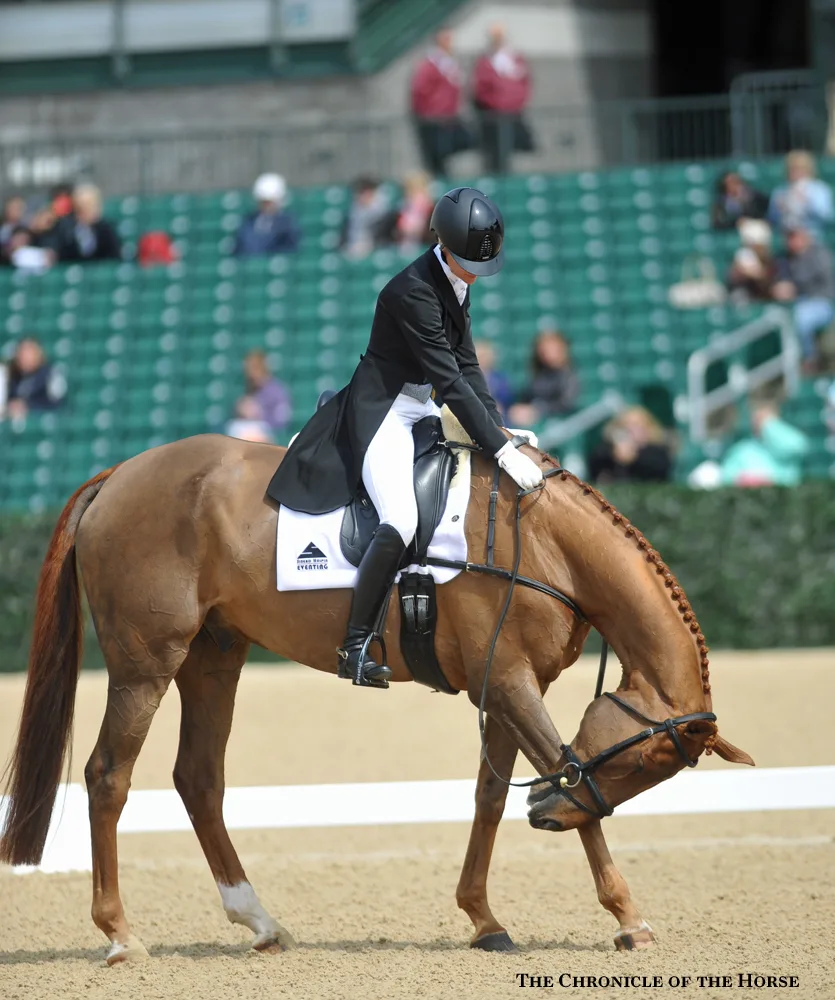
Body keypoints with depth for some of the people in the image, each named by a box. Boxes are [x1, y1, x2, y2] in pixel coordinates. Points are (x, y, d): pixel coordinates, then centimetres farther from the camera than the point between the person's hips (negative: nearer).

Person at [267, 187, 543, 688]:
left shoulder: (458, 282, 5)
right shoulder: (413, 290, -23)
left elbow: (467, 366, 10)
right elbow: (450, 379, -26)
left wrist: (500, 429, -2)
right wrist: (501, 449, -27)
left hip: (424, 413, 10)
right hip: (383, 415, -10)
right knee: (402, 519, -29)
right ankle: (356, 646, -24)